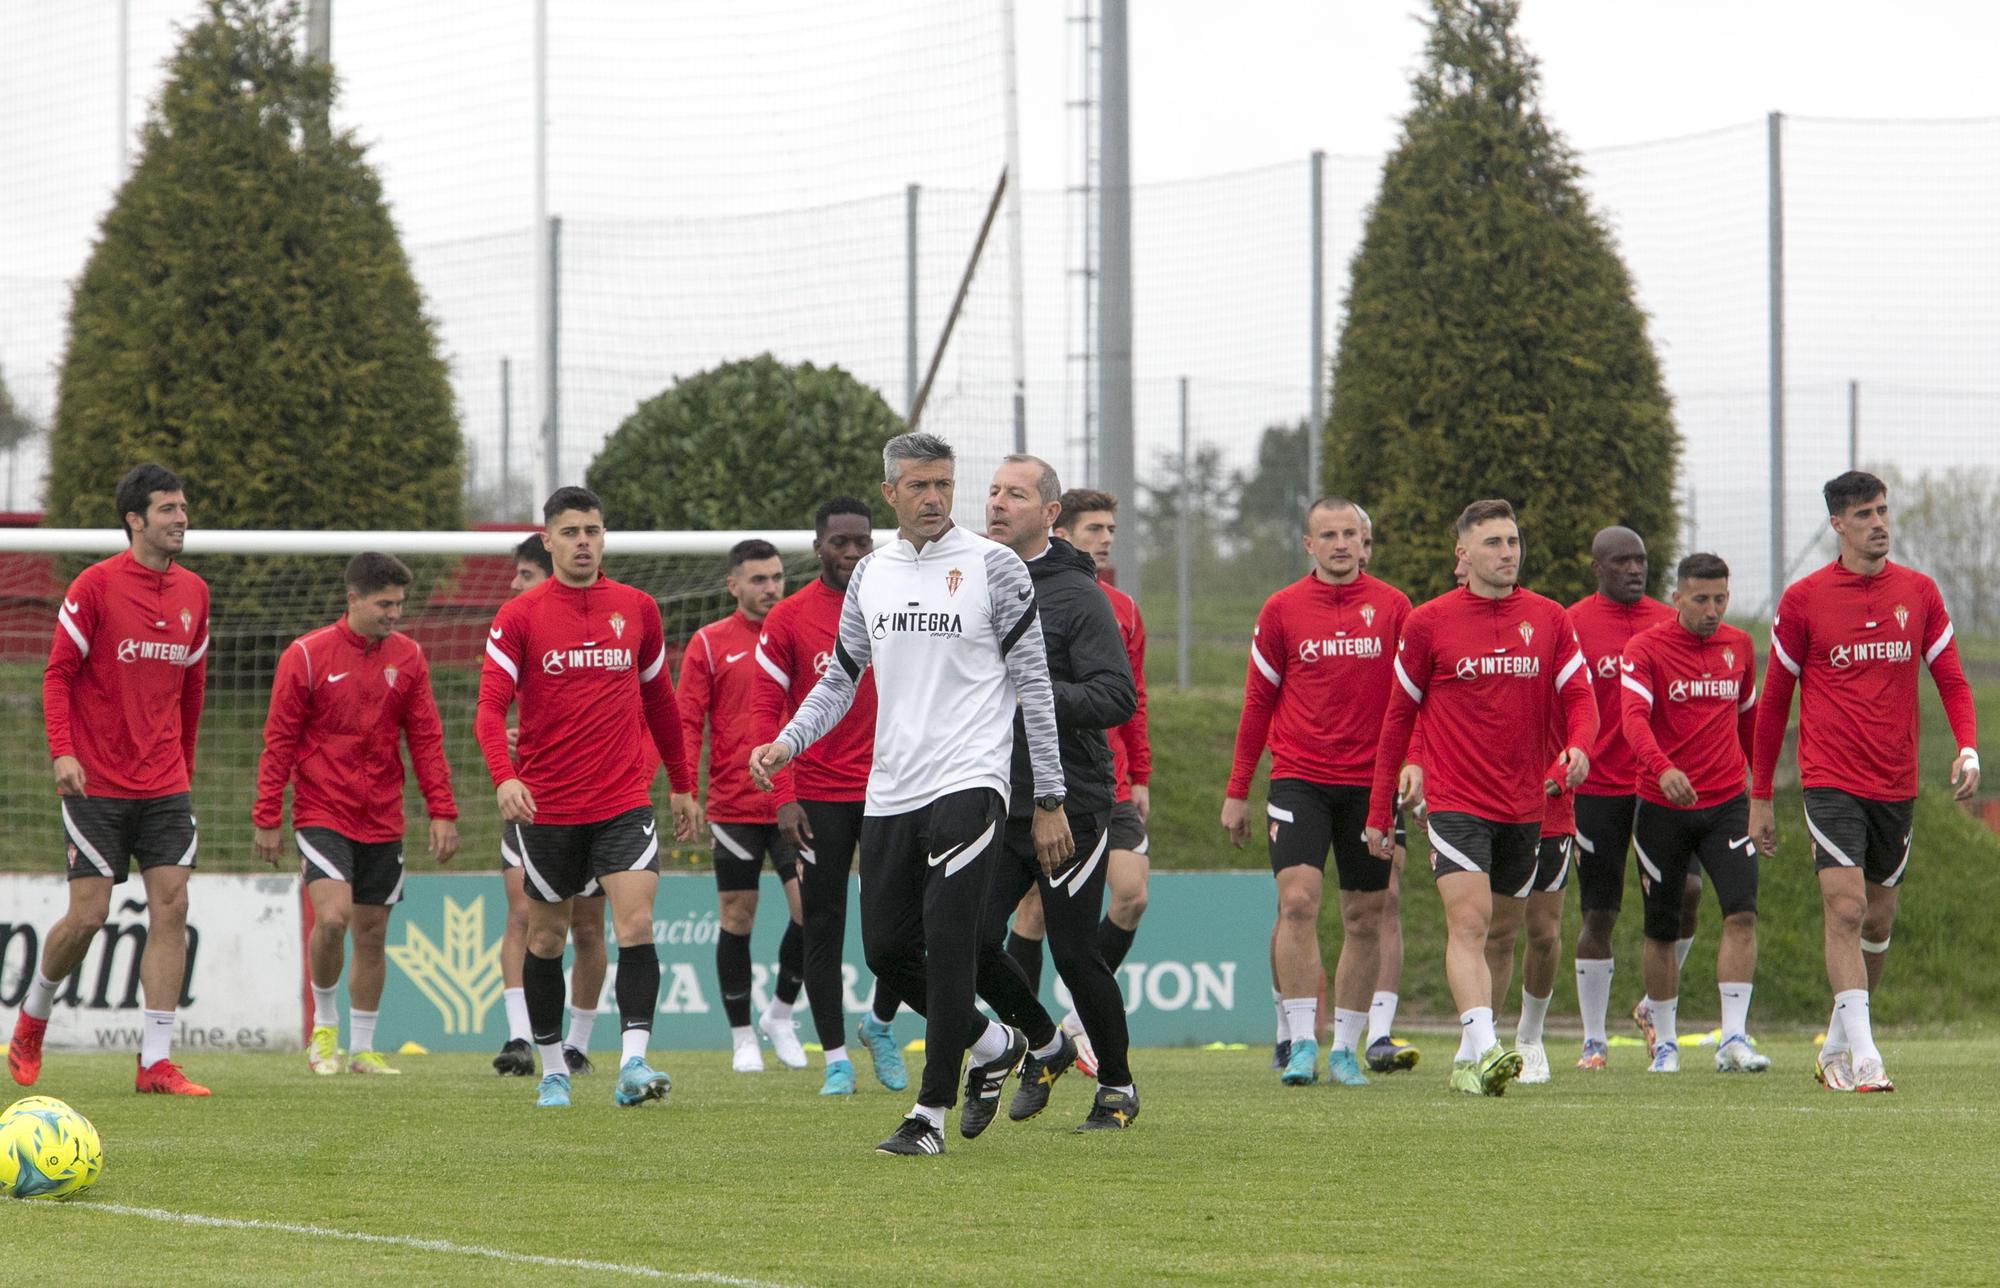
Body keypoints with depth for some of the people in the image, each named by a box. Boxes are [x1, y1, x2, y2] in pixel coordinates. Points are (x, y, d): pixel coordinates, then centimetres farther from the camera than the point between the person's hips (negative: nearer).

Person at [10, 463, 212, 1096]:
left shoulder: (193, 592, 8)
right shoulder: (96, 586, -8)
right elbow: (58, 673, -6)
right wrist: (62, 752, -18)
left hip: (165, 785, 5)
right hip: (97, 783, -5)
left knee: (171, 904, -7)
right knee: (88, 914, -5)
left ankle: (156, 1061, -5)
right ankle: (33, 1015, 24)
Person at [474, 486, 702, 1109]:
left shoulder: (637, 609, 6)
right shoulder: (519, 616, -3)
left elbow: (659, 700, 18)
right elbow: (491, 707, -10)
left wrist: (683, 784, 21)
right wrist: (504, 777, -28)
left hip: (624, 802, 1)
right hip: (546, 807, -1)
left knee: (636, 924, -16)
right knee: (546, 936, 9)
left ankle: (634, 1063, -20)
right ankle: (552, 1069, 23)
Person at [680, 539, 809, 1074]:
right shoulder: (709, 643, 2)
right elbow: (687, 721, 0)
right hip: (733, 804, -2)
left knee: (811, 908, -8)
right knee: (737, 917, 2)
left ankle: (780, 1013, 13)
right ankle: (742, 1038, 12)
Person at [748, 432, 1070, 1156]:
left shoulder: (994, 567, -3)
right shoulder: (870, 575, 11)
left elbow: (1034, 684, -2)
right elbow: (840, 679, 19)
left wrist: (1049, 802, -4)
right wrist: (786, 743, 1)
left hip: (968, 783, -6)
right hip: (889, 791, 6)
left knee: (946, 939, -15)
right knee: (886, 947, 5)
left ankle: (932, 1114, -9)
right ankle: (993, 1047, 29)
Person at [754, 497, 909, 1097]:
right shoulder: (789, 619, -2)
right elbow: (766, 711, -2)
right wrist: (783, 796, -10)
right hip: (817, 795, -1)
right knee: (823, 928, 2)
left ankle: (880, 1024, 21)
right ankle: (836, 1058, 9)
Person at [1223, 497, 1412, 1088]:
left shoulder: (1392, 607, 4)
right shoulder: (1282, 609, 3)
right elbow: (1258, 701, 8)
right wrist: (1237, 791, 7)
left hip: (1369, 782, 1)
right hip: (1299, 778, -1)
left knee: (1365, 917, 4)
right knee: (1297, 900, -16)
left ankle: (1345, 1049, 14)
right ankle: (1302, 1043, -14)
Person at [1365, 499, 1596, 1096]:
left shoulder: (1549, 620, 6)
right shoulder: (1428, 622, 0)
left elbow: (1579, 698, 5)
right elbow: (1399, 716, 6)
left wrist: (1578, 749, -19)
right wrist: (1379, 811, 5)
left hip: (1524, 808, 4)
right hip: (1455, 801, -4)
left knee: (1502, 932, 11)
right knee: (1469, 920, -19)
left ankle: (1467, 1060, 22)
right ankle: (1483, 1050, -30)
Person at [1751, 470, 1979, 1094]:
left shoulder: (1919, 592, 5)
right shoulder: (1803, 599, -3)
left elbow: (1951, 680, 9)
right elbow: (1774, 699, 4)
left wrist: (1967, 749, -10)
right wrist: (1760, 795, 5)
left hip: (1896, 784, 4)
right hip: (1831, 780, -4)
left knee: (1879, 919, 11)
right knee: (1846, 910, -17)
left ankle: (1837, 1046, 27)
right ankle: (1862, 1056, -20)